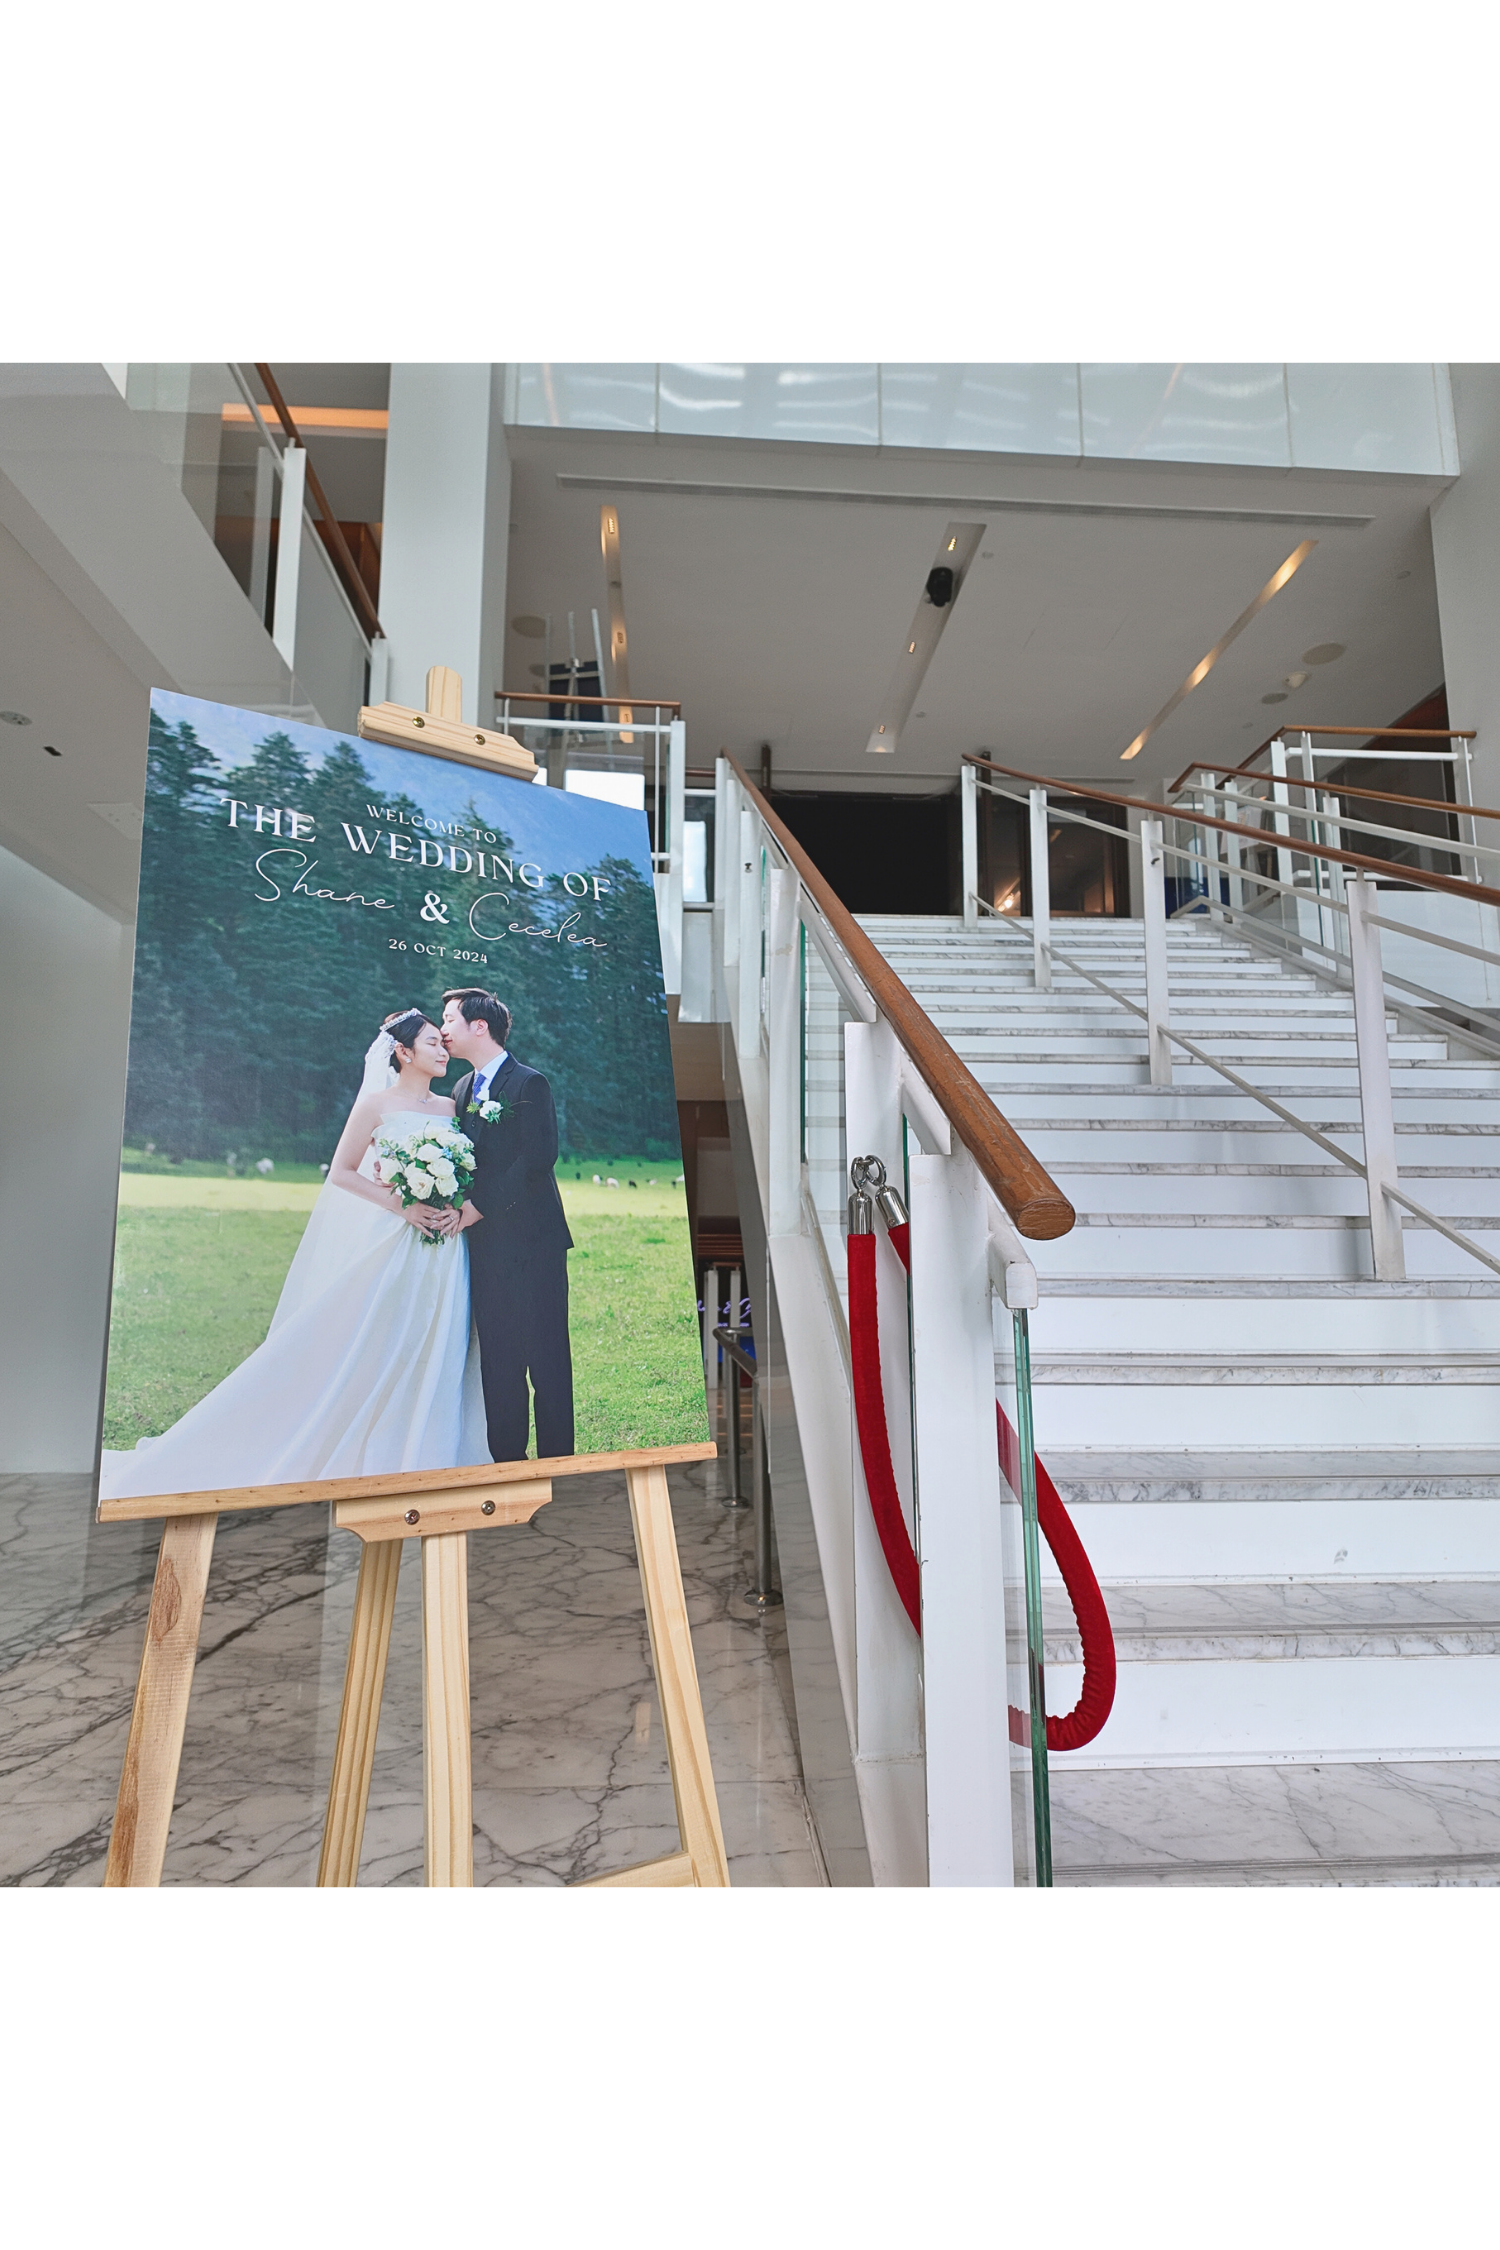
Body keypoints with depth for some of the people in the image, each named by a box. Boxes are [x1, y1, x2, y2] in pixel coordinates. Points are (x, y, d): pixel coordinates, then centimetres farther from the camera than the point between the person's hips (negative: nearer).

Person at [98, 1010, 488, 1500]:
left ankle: (421, 1456, 16)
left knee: (435, 1354, 5)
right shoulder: (377, 1104, -1)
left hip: (444, 1253, 4)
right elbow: (341, 1172, -3)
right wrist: (403, 1207, -12)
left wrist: (459, 1209, -6)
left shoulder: (449, 1107, 11)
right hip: (392, 1242, -4)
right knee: (364, 1346, -2)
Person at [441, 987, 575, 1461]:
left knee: (545, 1356, 0)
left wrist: (480, 1204, -16)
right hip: (485, 1244, 7)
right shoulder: (462, 1089, 17)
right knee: (497, 1359, 11)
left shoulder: (529, 1083, -7)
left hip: (531, 1241, -7)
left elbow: (539, 1156, -16)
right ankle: (507, 1460, 21)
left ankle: (555, 1461, 9)